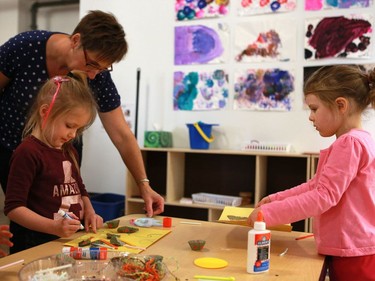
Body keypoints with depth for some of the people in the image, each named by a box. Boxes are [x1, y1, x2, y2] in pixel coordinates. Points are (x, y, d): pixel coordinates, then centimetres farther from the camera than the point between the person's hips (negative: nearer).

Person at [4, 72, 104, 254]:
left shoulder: (69, 151, 15)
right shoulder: (28, 152, -11)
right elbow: (13, 208, -12)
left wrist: (89, 211, 8)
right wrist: (54, 227, -20)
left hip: (72, 238, 6)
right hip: (36, 245, -6)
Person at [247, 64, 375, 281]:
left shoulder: (349, 143, -20)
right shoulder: (355, 141, 13)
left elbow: (324, 195, -25)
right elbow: (316, 185, 17)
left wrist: (268, 214, -23)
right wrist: (276, 199, 11)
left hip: (355, 255, -9)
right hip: (348, 251, 9)